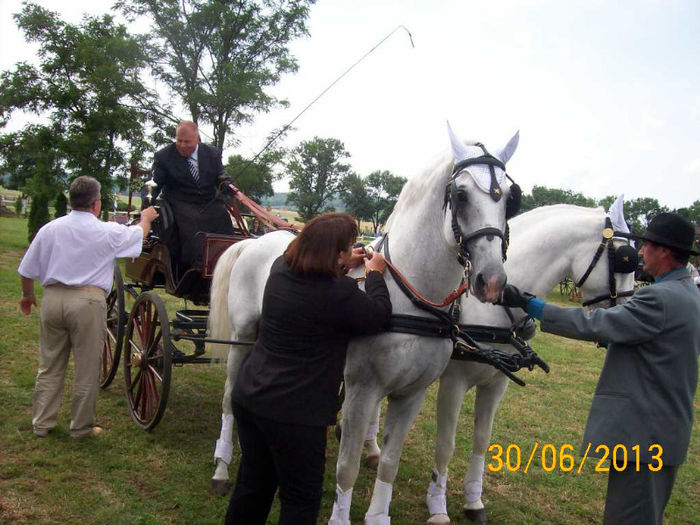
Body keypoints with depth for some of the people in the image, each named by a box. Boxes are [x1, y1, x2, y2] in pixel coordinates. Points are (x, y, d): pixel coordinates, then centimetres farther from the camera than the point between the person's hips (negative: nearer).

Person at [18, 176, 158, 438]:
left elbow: (27, 270, 9)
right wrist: (146, 217, 37)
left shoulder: (50, 229, 4)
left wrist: (28, 295, 27)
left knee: (49, 367, 15)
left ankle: (42, 423, 25)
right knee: (86, 370, 8)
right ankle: (81, 427, 19)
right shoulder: (108, 232, -4)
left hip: (52, 298, 4)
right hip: (87, 301, -4)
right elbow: (139, 233, 15)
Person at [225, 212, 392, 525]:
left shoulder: (281, 268, 0)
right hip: (293, 412, -8)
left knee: (252, 482, 24)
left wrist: (342, 266, 22)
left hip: (248, 396, 8)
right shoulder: (340, 293, -23)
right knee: (301, 499, 12)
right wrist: (375, 274, 7)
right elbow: (379, 317, -5)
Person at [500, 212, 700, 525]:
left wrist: (528, 304, -18)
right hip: (668, 429, 10)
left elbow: (591, 324, -22)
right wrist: (612, 339, 15)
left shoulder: (660, 298, -22)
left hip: (643, 433, -10)